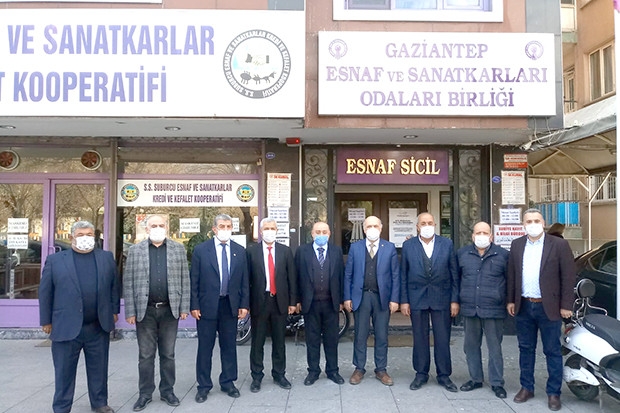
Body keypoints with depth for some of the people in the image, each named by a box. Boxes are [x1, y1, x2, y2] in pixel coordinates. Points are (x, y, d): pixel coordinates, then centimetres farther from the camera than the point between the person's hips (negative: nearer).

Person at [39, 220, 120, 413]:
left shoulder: (107, 257, 7)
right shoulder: (55, 259, 0)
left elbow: (113, 286, 12)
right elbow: (45, 292, 2)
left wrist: (114, 310, 8)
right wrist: (46, 321, 1)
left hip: (99, 326, 2)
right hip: (66, 327, -2)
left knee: (99, 369, 13)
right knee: (64, 371, 8)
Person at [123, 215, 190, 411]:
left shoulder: (178, 249, 3)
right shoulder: (135, 250, 2)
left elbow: (184, 280, 3)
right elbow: (128, 283, 0)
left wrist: (184, 307, -2)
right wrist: (130, 311, -5)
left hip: (170, 310, 0)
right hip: (145, 310, 0)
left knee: (168, 354, 11)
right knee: (145, 355, 8)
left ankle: (167, 391, 24)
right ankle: (145, 393, 22)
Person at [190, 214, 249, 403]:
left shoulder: (240, 251, 4)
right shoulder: (201, 250, -3)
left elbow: (244, 281, 6)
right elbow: (194, 280, -3)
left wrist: (244, 304, 1)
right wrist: (194, 305, -7)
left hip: (231, 306, 2)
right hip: (207, 305, -2)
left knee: (229, 346, 11)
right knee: (205, 347, 7)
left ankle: (228, 382, 26)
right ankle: (204, 385, 20)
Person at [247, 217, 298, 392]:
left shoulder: (286, 251, 3)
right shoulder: (251, 251, -1)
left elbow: (292, 277, 4)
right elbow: (246, 278, -3)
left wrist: (292, 301, 2)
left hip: (280, 301, 2)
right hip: (259, 301, -1)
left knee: (279, 341, 12)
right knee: (257, 342, 8)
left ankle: (279, 374, 26)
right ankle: (256, 377, 22)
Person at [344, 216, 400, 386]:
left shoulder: (390, 248, 2)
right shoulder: (355, 247, 4)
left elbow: (395, 275, 1)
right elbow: (348, 274, 4)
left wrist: (394, 299, -4)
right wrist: (347, 297, -1)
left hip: (382, 297, 0)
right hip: (360, 297, 0)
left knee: (382, 336, 8)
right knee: (360, 335, 8)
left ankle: (381, 370, 21)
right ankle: (359, 369, 20)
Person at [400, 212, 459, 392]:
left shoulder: (447, 244, 1)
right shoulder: (408, 245, 1)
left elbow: (454, 274, 3)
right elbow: (403, 275, 3)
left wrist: (454, 300, -1)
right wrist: (404, 300, -1)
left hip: (441, 297, 0)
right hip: (417, 298, 0)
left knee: (443, 339, 6)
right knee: (420, 338, 8)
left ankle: (444, 376, 19)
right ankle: (421, 374, 22)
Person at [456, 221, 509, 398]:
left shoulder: (503, 255, -1)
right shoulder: (462, 254, 5)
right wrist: (457, 300, 12)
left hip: (493, 309, -3)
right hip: (469, 309, 3)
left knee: (495, 347, 5)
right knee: (471, 346, 12)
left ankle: (497, 383, 17)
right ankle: (475, 379, 27)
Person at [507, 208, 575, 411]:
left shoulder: (559, 245, -6)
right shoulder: (517, 245, 6)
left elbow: (569, 276, -6)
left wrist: (566, 305, -8)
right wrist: (511, 301, 7)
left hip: (548, 307, -3)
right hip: (523, 307, 4)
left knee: (552, 352, 6)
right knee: (526, 349, 13)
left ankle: (554, 393, 17)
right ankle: (526, 387, 25)